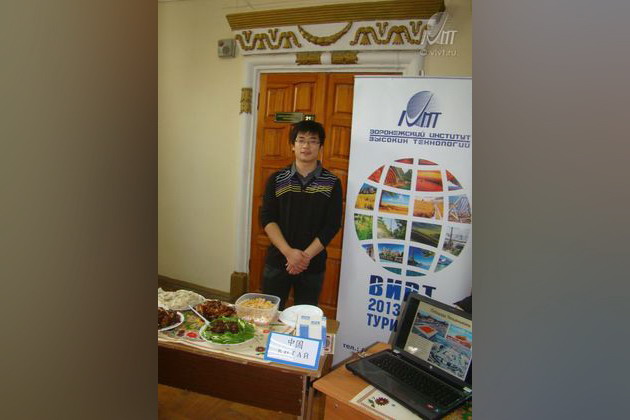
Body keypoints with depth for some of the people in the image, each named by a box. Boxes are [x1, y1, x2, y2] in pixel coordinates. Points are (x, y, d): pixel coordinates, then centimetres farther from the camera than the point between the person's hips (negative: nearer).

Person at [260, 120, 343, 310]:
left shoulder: (332, 183, -1)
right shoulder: (276, 179, 1)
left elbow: (332, 225, -6)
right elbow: (267, 219, -5)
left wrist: (306, 256, -15)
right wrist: (289, 252, -17)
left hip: (313, 266, 0)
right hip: (277, 262, 1)